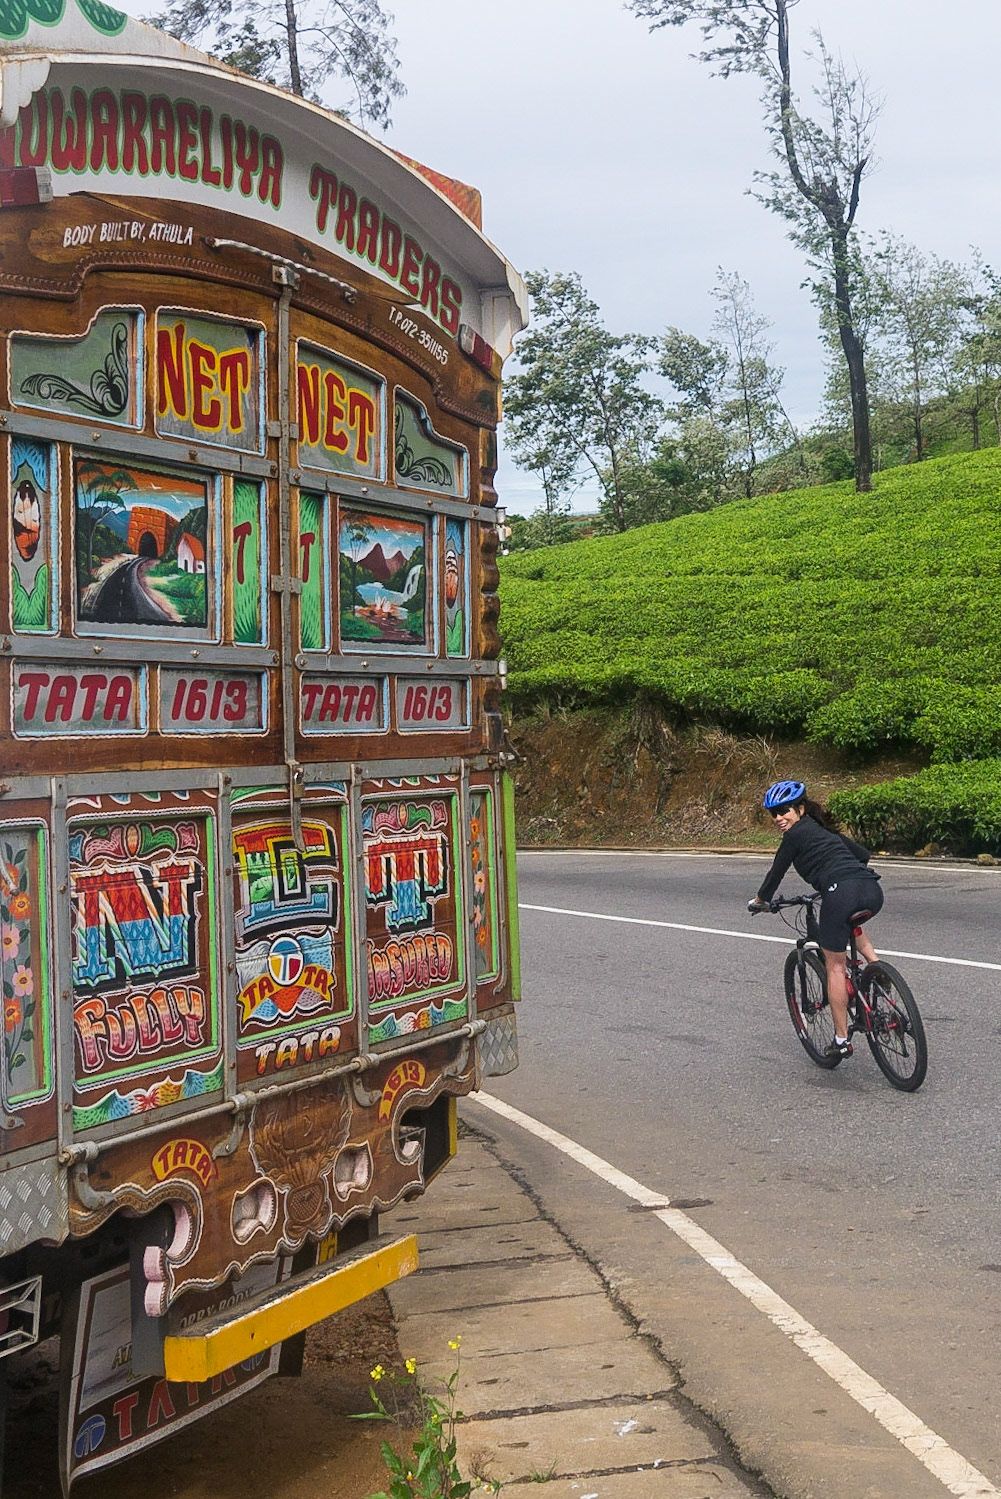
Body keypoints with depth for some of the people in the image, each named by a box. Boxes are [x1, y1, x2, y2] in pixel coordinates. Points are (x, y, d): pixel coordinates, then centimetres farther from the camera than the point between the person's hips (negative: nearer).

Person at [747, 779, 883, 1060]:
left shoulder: (796, 834, 8)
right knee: (849, 922, 42)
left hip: (841, 893, -7)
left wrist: (759, 901, 32)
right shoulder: (825, 829, 29)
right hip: (872, 891, 8)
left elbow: (776, 872, 15)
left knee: (834, 966, 6)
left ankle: (841, 1040, 8)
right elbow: (863, 854, 38)